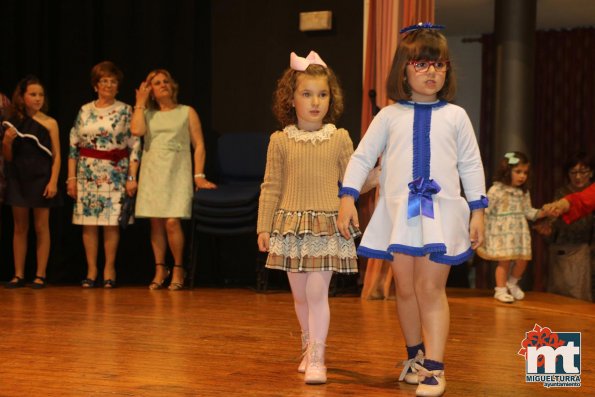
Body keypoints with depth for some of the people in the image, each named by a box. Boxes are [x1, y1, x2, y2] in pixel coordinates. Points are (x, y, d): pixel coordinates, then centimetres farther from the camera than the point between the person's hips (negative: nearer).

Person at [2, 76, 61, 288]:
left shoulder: (49, 123, -2)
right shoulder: (13, 122, 4)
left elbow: (56, 155, -3)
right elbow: (8, 158, 8)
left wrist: (53, 181, -13)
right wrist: (6, 142, -12)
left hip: (40, 179, -3)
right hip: (17, 179, 3)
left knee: (41, 227, 3)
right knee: (20, 227, 8)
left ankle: (40, 275, 7)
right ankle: (18, 274, 13)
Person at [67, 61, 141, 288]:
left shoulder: (125, 111, 2)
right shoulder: (85, 111, 9)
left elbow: (135, 146, -1)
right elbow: (74, 145, 9)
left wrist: (132, 177, -8)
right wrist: (71, 177, 5)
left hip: (115, 173, -2)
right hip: (87, 173, 2)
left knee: (111, 222, -4)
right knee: (88, 222, 0)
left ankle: (109, 269, 8)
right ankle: (91, 270, 8)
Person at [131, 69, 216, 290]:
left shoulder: (187, 112, 9)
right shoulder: (147, 114, 14)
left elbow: (198, 145, 5)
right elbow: (136, 130, -8)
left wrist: (199, 176, -4)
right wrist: (140, 103, 2)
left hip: (177, 173, -3)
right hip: (152, 172, 3)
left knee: (172, 222, -14)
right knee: (156, 222, 1)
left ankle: (178, 269, 1)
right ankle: (160, 270, 10)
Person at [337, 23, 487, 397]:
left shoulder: (455, 116, 5)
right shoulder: (389, 116, 5)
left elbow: (472, 165, 7)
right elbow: (362, 157, 7)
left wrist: (478, 212, 3)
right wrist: (348, 198, -2)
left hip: (441, 212, -2)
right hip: (399, 212, 2)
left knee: (431, 288, -7)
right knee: (405, 288, 10)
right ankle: (415, 355, 28)